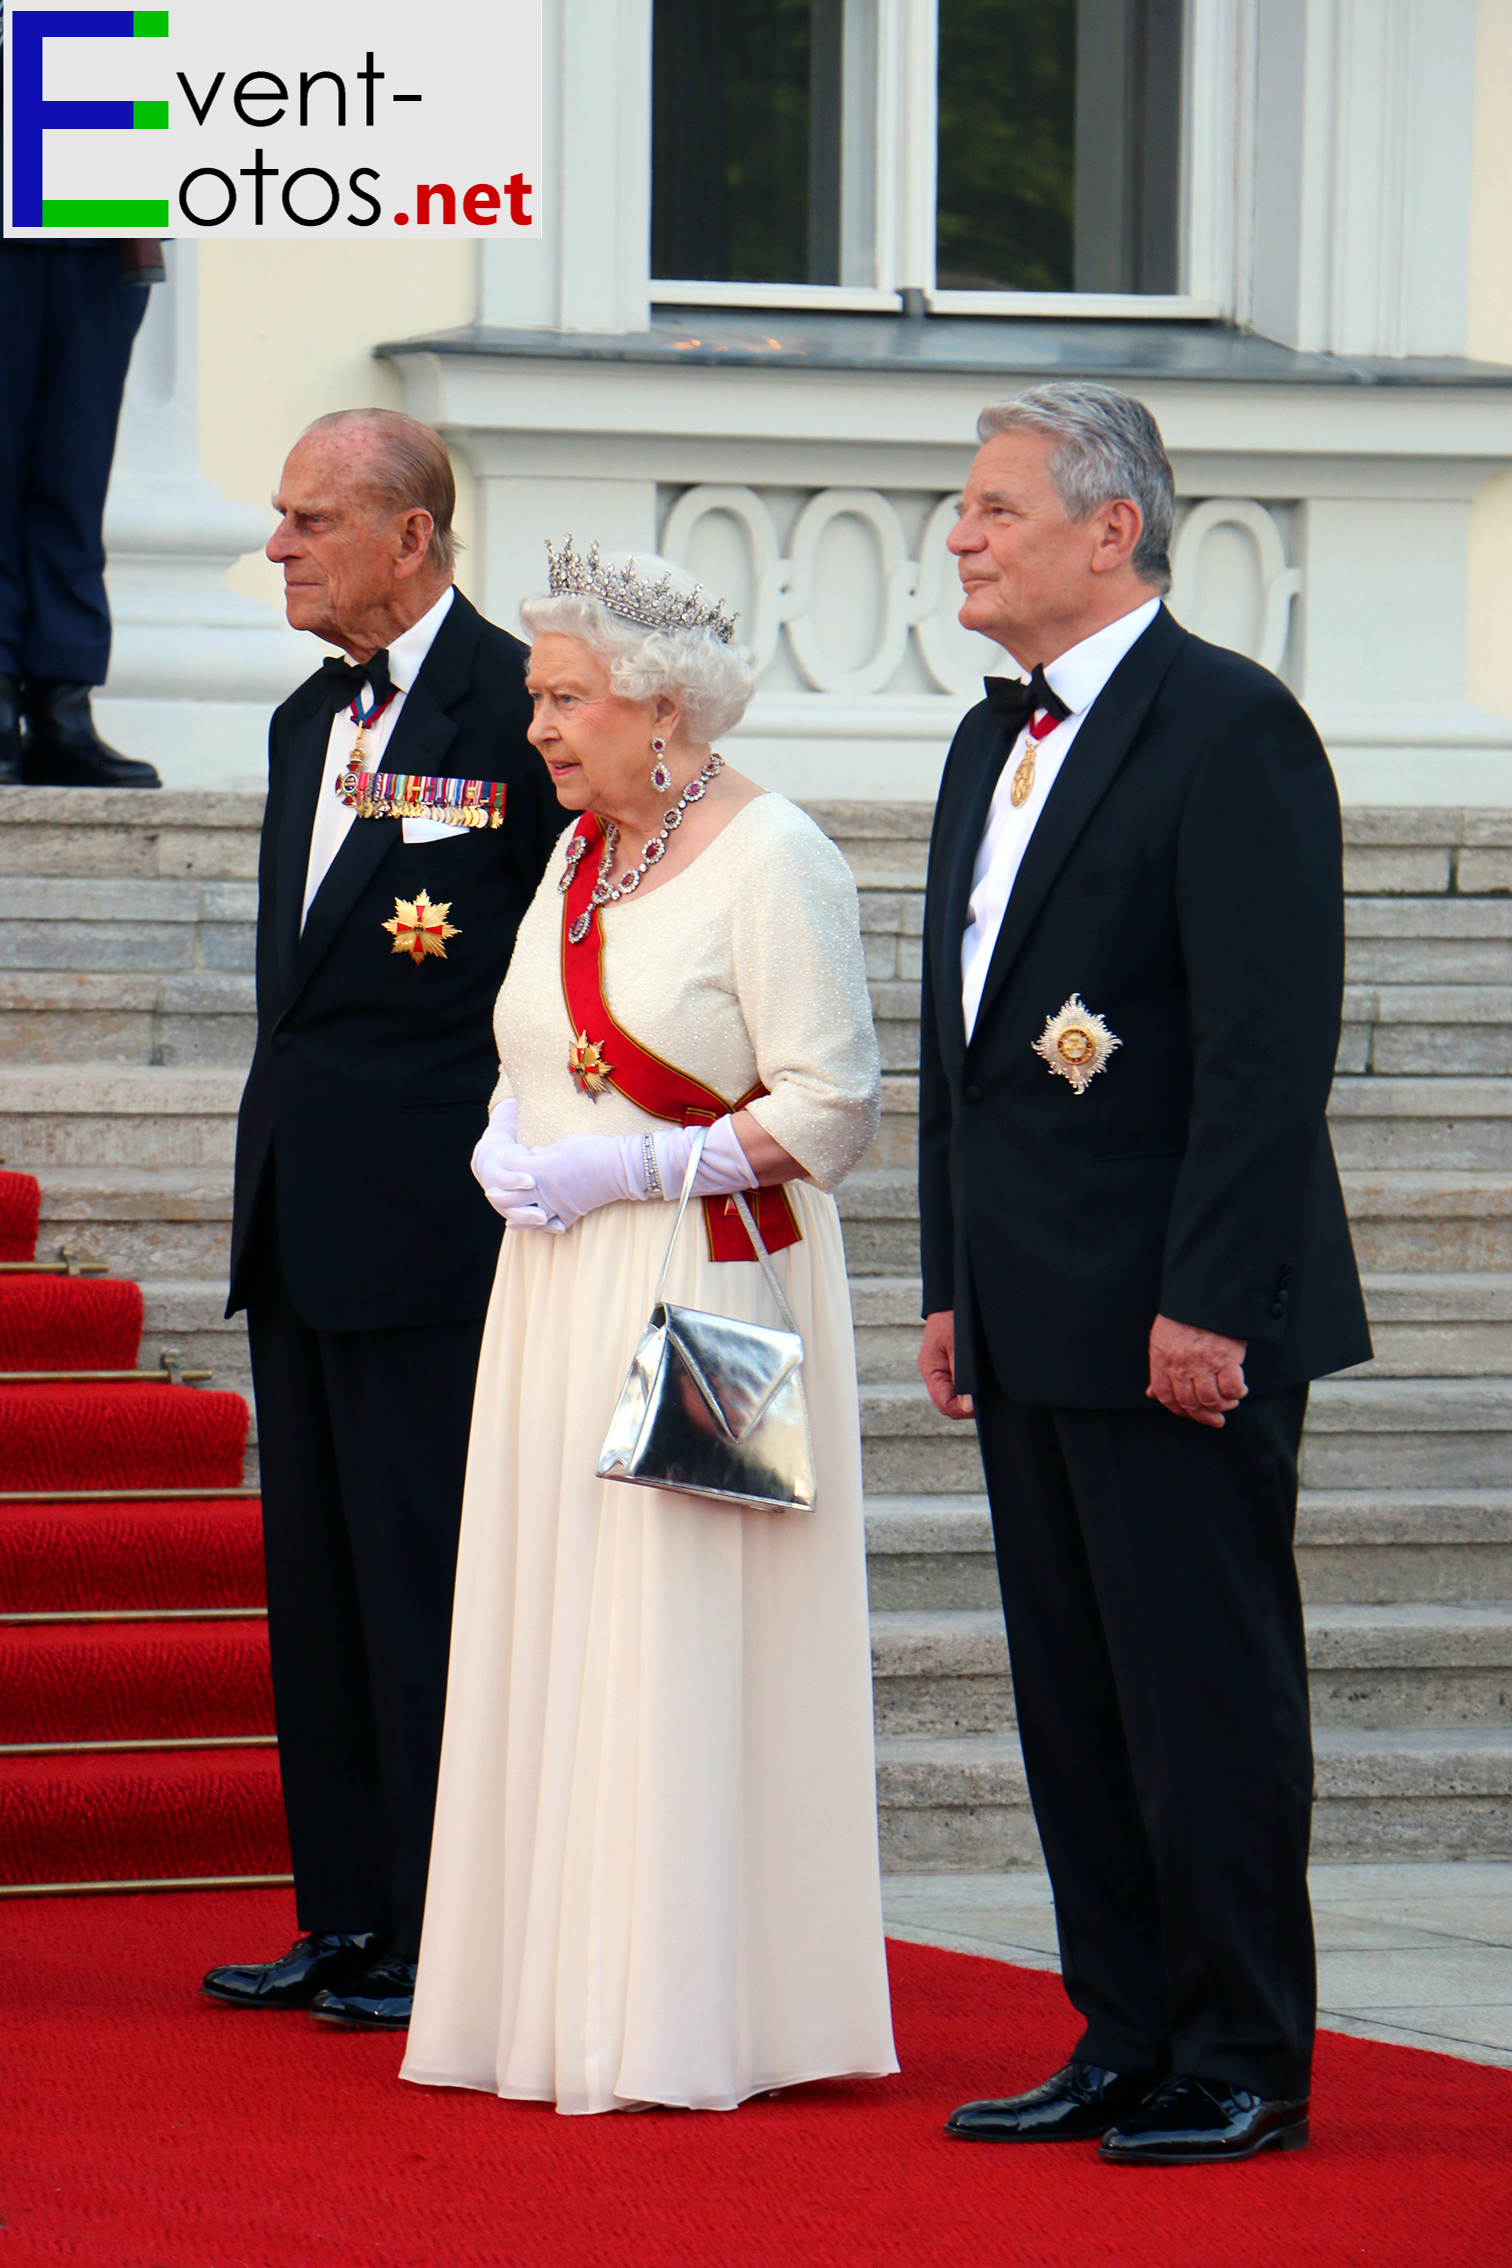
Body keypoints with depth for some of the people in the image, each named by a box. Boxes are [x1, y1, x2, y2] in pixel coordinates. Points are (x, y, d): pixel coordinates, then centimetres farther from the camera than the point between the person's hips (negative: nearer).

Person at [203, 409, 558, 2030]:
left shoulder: (513, 707, -11)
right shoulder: (309, 721, 16)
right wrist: (274, 1173, 19)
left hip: (430, 1224, -9)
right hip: (298, 1218, 9)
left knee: (426, 1583, -5)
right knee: (315, 1582, 11)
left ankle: (442, 1938, 1)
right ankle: (346, 1916, 18)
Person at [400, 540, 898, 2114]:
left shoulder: (771, 860, -10)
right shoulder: (580, 857, 14)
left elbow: (831, 1106, -14)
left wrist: (630, 1168, -16)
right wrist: (506, 1146, 4)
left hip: (712, 1298, -8)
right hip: (562, 1301, 8)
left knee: (685, 1645, -8)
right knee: (557, 1638, 6)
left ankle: (694, 2024, -4)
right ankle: (559, 1998, 11)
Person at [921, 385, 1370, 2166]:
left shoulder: (1231, 729, -12)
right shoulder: (996, 741, 16)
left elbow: (1270, 1042, -18)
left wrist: (1209, 1303, -21)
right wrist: (951, 1285, 16)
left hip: (1182, 1324, -9)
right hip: (1033, 1322, 9)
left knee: (1208, 1690, -3)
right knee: (1074, 1695, 11)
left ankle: (1245, 2065, 3)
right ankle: (1127, 2045, 18)